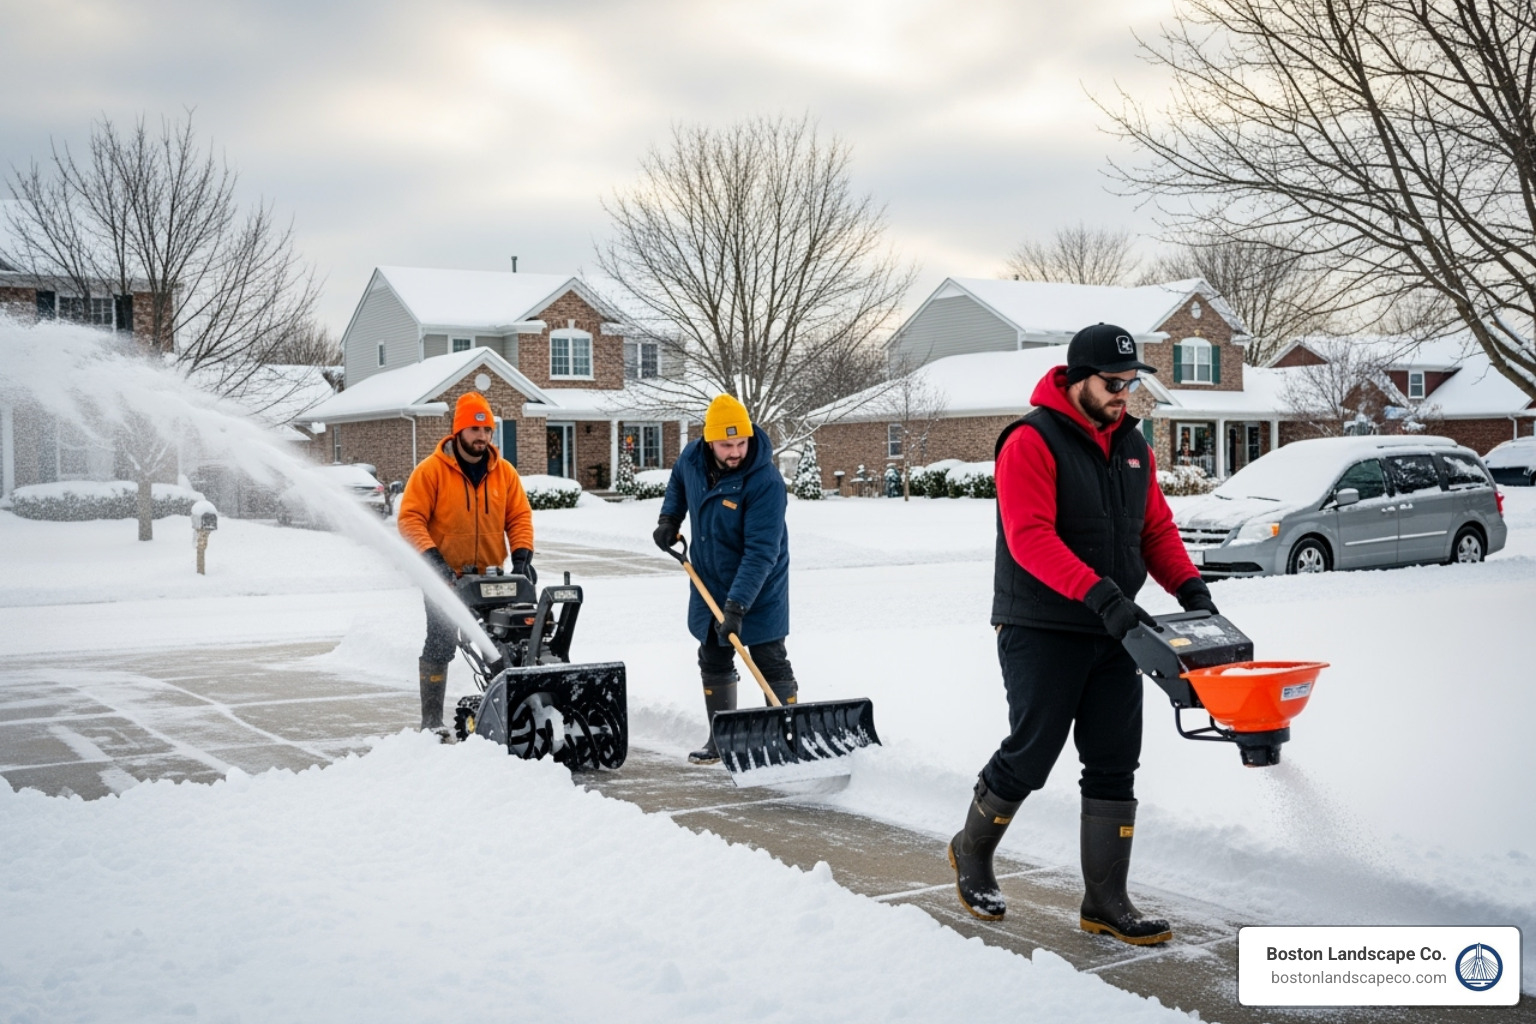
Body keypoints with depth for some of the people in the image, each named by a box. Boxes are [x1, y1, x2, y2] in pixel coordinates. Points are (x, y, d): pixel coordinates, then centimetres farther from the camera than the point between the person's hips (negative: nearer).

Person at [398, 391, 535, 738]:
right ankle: (432, 720, 4)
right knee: (440, 646, -3)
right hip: (445, 578, -4)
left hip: (492, 579, 4)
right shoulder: (431, 470, -6)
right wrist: (432, 557, -21)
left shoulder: (504, 472, 5)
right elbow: (410, 518, -10)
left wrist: (522, 555, -9)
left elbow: (519, 517, 6)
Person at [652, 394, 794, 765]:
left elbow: (761, 552, -32)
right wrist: (669, 518, 5)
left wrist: (738, 603, -37)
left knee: (770, 664, -1)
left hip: (758, 590, -6)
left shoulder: (766, 482, -29)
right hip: (710, 584, 6)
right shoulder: (693, 457, -9)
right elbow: (678, 480, 19)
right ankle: (721, 738, 27)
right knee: (713, 663, 15)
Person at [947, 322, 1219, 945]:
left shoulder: (1132, 444, 11)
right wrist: (1098, 592, -32)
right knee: (1029, 757, 1)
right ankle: (971, 852, 28)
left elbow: (1155, 527, 15)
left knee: (1115, 767, 5)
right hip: (1041, 632, -7)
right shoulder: (1032, 442, -13)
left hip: (1113, 635, 7)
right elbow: (1030, 538, -23)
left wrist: (1187, 584, -3)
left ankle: (1106, 903, 14)